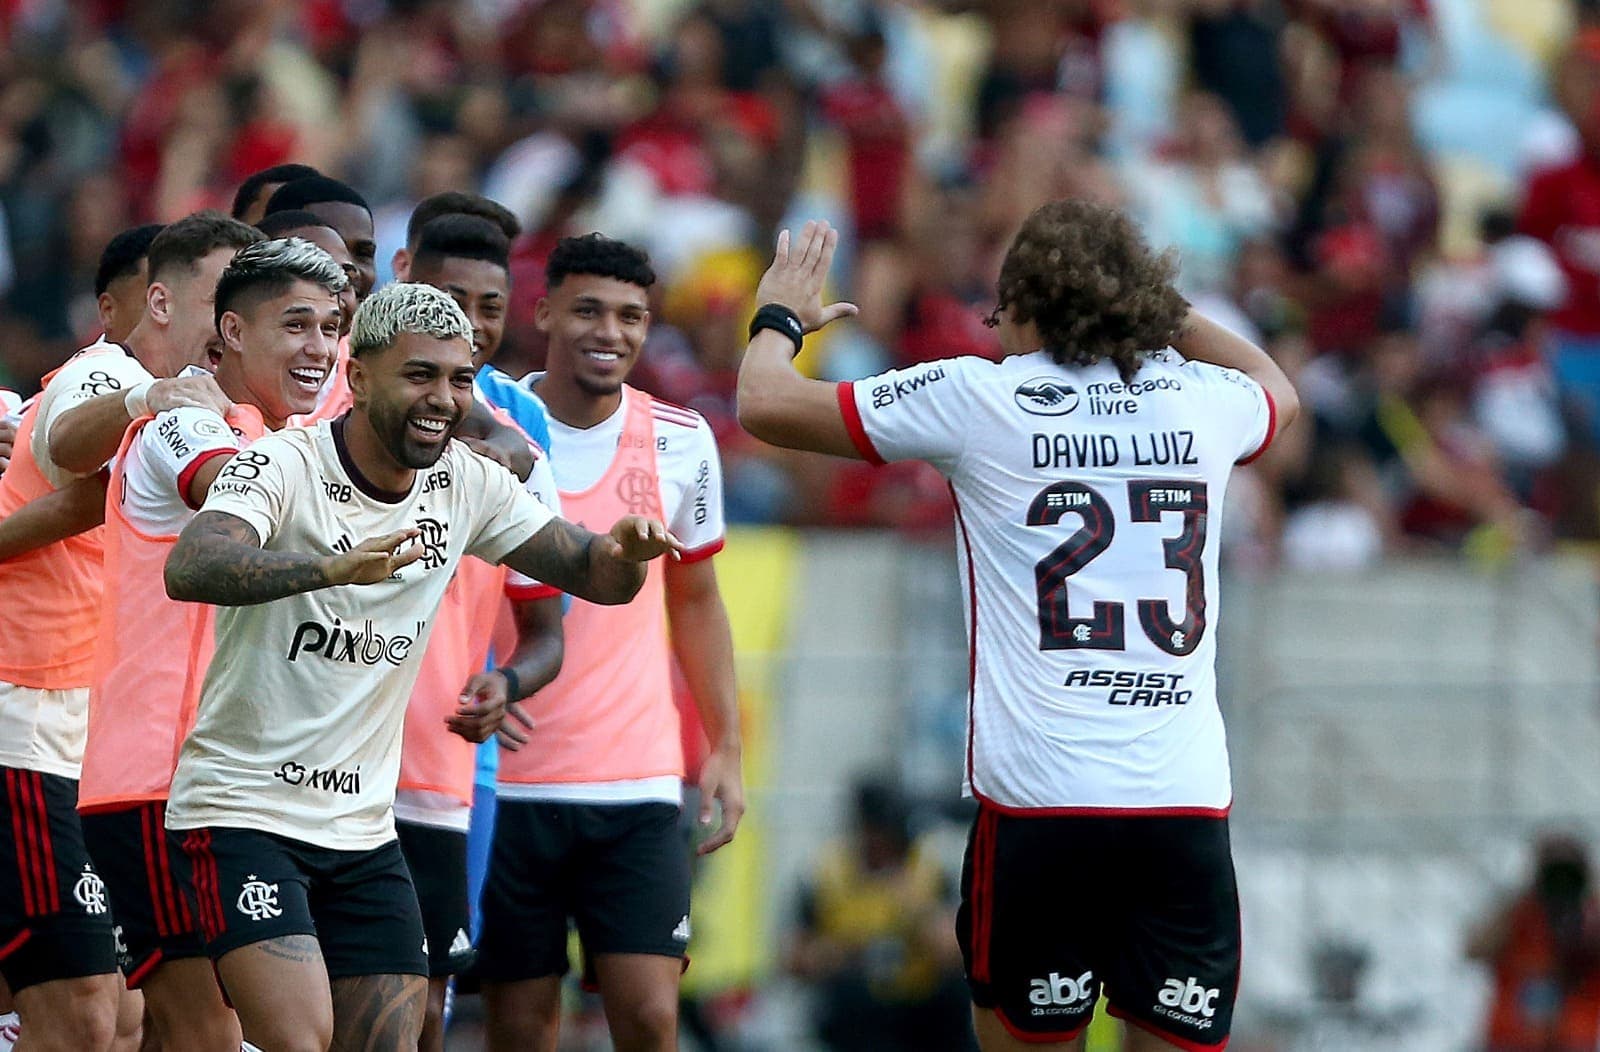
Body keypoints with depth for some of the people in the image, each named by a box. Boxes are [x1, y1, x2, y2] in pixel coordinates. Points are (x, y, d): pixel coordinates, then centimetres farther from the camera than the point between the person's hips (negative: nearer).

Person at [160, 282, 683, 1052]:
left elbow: (591, 575, 9)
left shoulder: (467, 484, 3)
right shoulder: (282, 467, -16)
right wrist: (334, 568, -51)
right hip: (244, 808, -7)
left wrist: (623, 555, -17)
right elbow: (189, 570, -34)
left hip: (362, 825, 7)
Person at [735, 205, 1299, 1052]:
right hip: (1188, 804, 3)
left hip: (1037, 802, -2)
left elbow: (766, 405, 8)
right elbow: (1277, 389, 37)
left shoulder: (981, 398, 0)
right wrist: (1158, 304, 44)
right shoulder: (1203, 401, 10)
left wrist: (780, 316, 28)